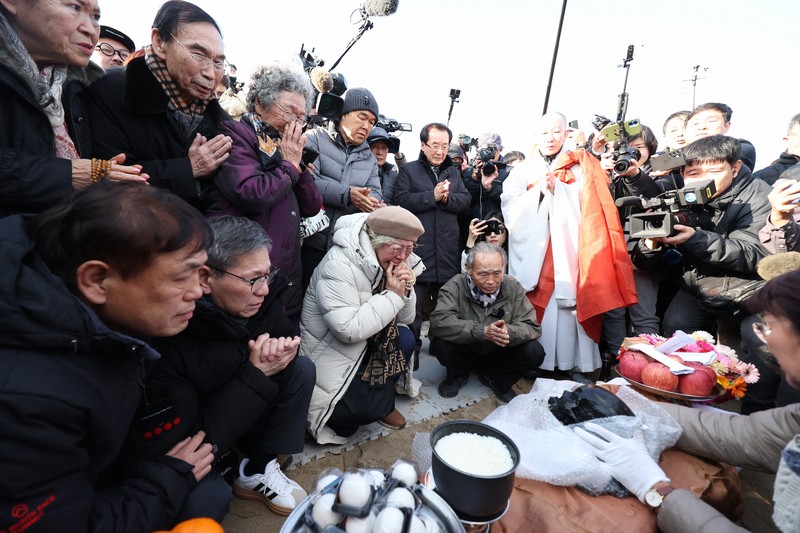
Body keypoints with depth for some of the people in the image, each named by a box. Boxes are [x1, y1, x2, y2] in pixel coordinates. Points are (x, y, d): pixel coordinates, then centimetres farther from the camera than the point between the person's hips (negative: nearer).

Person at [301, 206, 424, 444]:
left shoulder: (387, 262, -3)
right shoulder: (339, 265, -27)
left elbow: (405, 318, 3)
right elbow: (349, 329, -34)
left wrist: (405, 291, -18)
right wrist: (392, 295, -28)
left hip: (364, 344, 8)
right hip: (327, 351, -7)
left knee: (405, 340, -13)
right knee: (362, 409, -20)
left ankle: (382, 403, 9)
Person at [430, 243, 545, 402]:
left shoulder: (513, 287, -13)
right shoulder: (456, 286, -21)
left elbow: (532, 327, -16)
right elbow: (439, 322, -35)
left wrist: (509, 332, -39)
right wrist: (482, 331, -43)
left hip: (498, 355, 2)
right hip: (464, 352, -2)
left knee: (535, 352, -21)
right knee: (440, 341, -30)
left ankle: (496, 381, 10)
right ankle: (457, 376, 6)